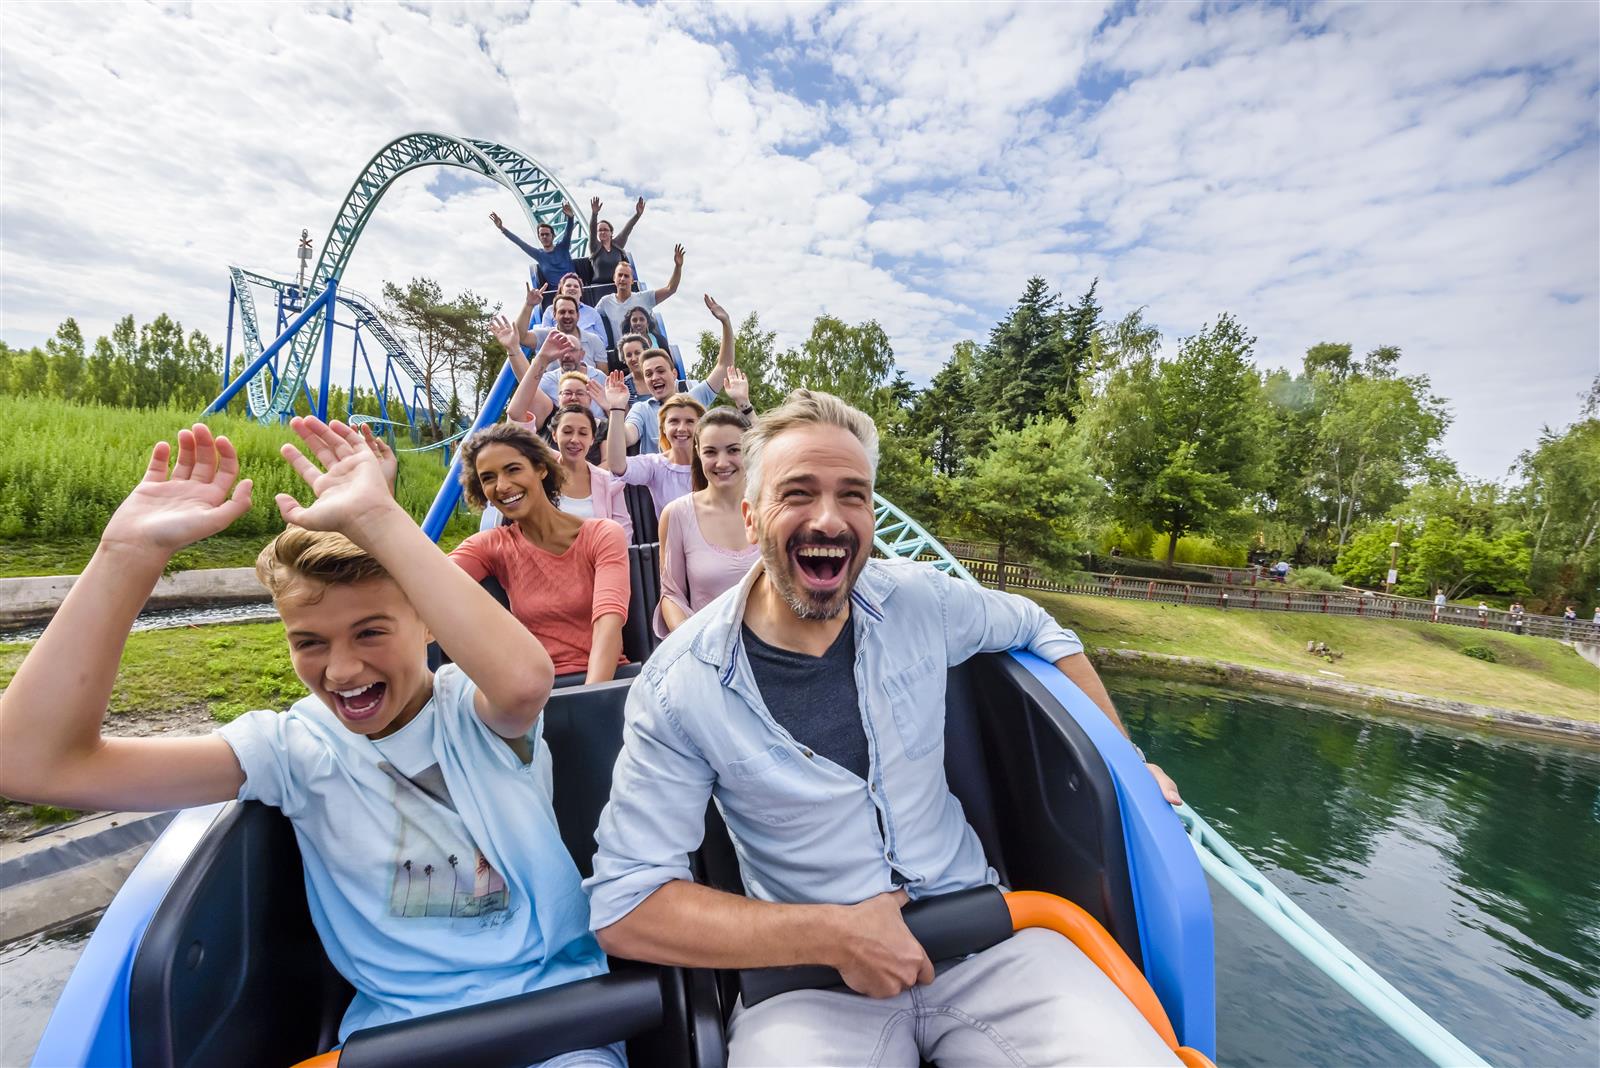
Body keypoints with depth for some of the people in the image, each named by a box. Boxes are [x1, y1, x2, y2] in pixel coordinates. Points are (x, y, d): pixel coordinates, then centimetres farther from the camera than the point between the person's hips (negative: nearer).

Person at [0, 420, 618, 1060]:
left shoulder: (475, 709, -12)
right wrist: (130, 552, -19)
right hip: (393, 1024, 4)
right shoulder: (293, 748, -4)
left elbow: (524, 678, -38)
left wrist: (373, 516, -35)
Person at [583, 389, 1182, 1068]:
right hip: (807, 973, -1)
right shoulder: (680, 686, -16)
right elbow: (623, 908, -14)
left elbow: (1039, 630, 13)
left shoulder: (921, 601, -7)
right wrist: (834, 935, -20)